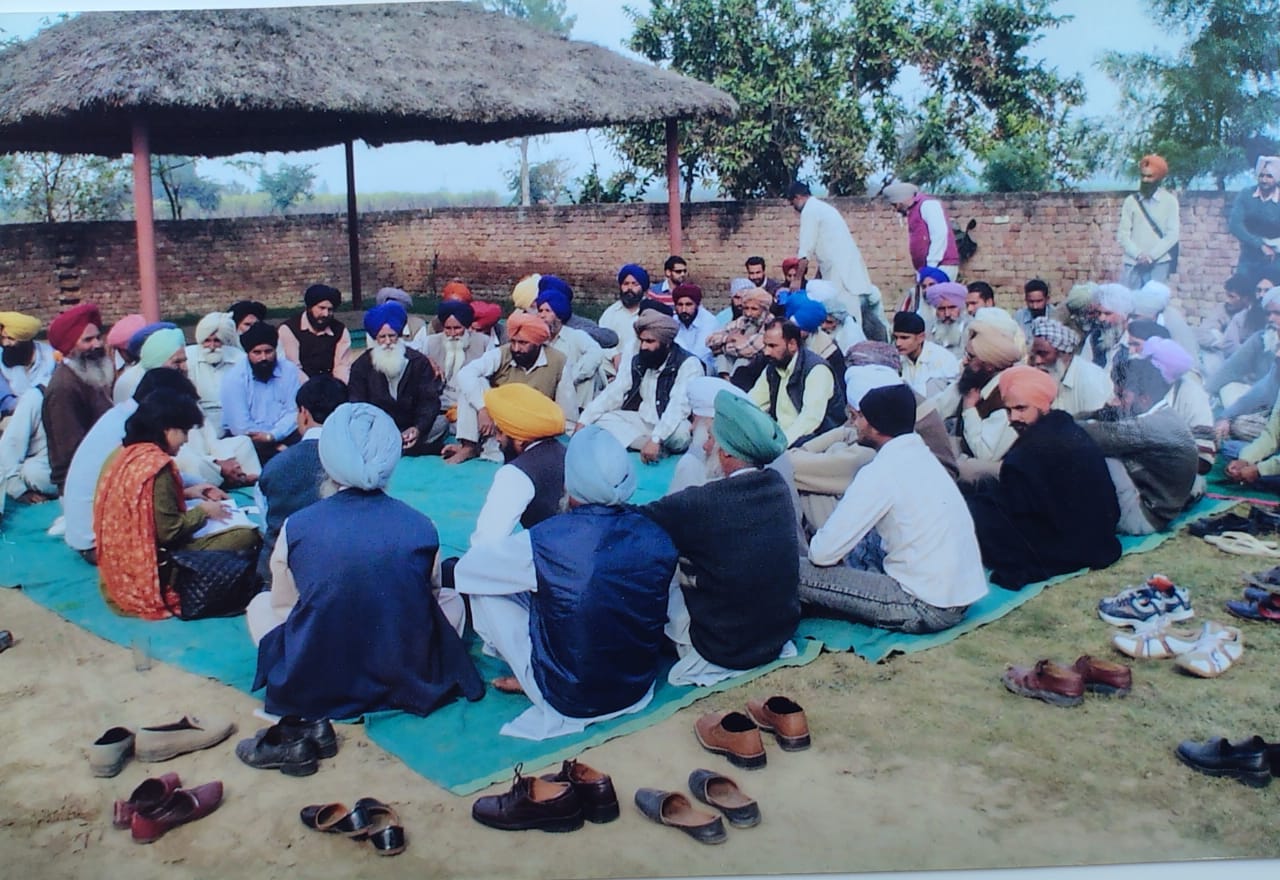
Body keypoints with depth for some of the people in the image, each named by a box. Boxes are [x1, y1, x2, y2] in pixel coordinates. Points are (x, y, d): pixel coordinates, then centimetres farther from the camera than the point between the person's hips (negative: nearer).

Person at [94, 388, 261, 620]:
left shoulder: (124, 453, 7)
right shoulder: (157, 464, -20)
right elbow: (169, 531, -20)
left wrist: (188, 493, 14)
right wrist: (203, 510, -5)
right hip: (148, 573, -10)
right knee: (247, 536, -15)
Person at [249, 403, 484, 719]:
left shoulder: (296, 527, -7)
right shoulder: (421, 527, -7)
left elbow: (282, 605, 8)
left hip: (312, 690, 0)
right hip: (410, 680, 0)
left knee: (260, 604, 28)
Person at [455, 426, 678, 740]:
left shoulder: (542, 542, -24)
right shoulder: (657, 538, -13)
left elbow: (465, 569, -7)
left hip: (566, 702, -4)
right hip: (638, 691, 5)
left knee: (484, 591, 6)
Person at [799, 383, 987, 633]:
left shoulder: (883, 472, -18)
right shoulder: (920, 454, 8)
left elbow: (822, 553, -15)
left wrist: (816, 549, 6)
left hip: (927, 609, -9)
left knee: (798, 572, -11)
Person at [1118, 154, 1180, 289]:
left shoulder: (1169, 201, 5)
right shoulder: (1131, 201, 8)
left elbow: (1172, 234, 0)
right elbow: (1122, 234, 4)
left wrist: (1152, 255, -11)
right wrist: (1138, 254, -11)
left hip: (1159, 263, -1)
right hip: (1133, 263, 1)